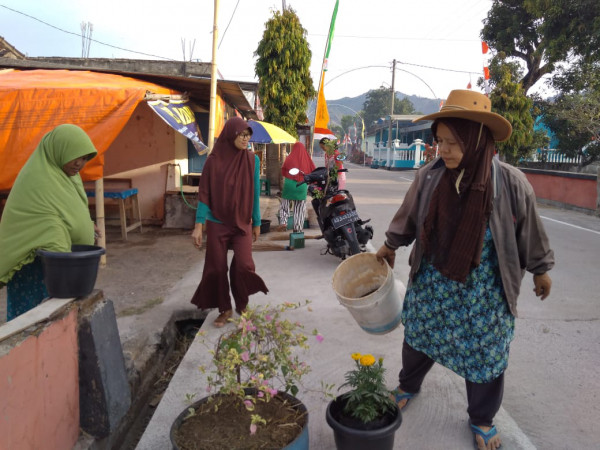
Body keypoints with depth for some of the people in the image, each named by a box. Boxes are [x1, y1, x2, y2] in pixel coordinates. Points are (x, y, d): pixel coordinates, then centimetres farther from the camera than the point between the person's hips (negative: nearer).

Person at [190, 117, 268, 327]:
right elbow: (204, 194, -4)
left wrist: (257, 223, 8)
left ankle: (242, 306, 15)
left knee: (244, 265, -12)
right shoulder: (214, 160, -6)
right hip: (217, 224, 0)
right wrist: (198, 225, -9)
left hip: (243, 223, 0)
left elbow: (255, 193, 5)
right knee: (217, 268, 4)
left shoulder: (252, 160, -1)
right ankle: (224, 309, 25)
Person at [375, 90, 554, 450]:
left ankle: (482, 420, 39)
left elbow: (530, 231, -3)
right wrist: (391, 245, 18)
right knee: (419, 339, 19)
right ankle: (409, 386, 49)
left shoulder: (510, 183, -18)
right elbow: (409, 217, 6)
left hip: (484, 292, -2)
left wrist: (540, 270, 8)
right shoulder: (429, 176, -11)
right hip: (431, 284, 2)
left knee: (485, 354, 13)